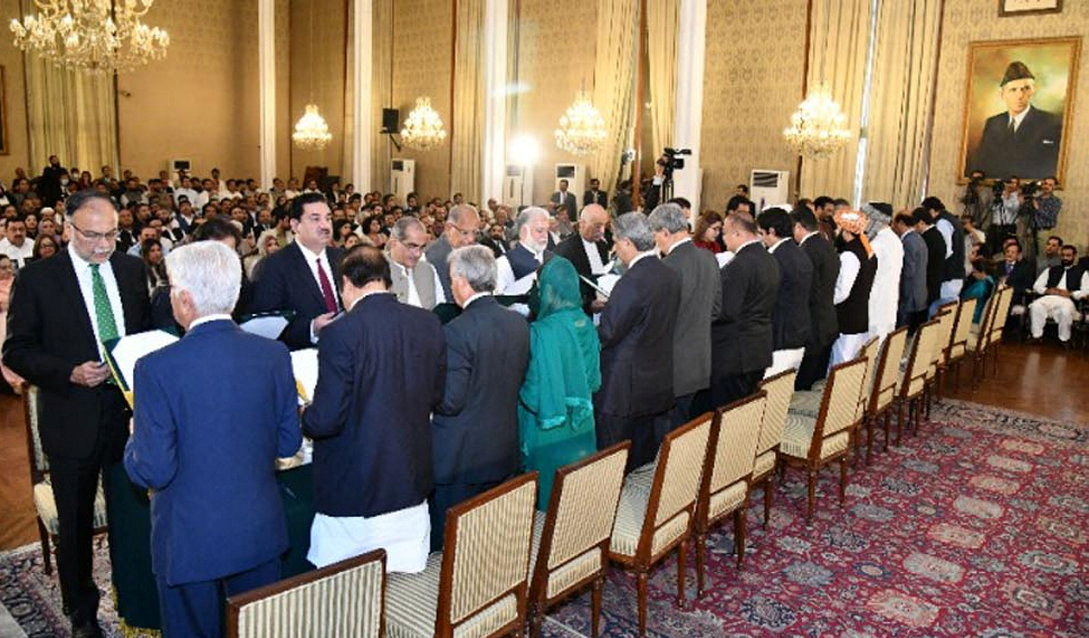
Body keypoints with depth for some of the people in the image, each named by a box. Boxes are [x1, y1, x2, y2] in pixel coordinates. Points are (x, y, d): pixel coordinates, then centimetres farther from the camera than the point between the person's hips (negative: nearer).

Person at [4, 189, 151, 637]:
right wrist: (70, 373, -20)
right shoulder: (37, 278, -6)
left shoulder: (132, 270, 3)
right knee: (75, 525, 14)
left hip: (130, 413, 2)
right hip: (72, 422, -2)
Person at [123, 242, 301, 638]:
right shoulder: (274, 355, -8)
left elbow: (152, 471, -17)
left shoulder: (157, 368, -20)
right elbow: (289, 443, 0)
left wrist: (135, 438, 4)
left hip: (190, 540, -3)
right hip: (261, 530, 4)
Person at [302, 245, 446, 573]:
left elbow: (327, 419, -17)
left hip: (354, 489, -5)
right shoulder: (429, 324, -2)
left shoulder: (340, 333, -18)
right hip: (411, 483, 5)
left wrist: (302, 418, 5)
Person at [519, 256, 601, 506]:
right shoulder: (587, 326, -4)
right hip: (583, 431, 6)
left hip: (549, 436, -6)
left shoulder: (542, 333, -22)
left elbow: (534, 395, -19)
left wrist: (519, 388, 0)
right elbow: (594, 380, 7)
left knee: (549, 504, 11)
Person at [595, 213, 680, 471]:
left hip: (623, 386, -8)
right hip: (657, 381, 8)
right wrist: (610, 307, 14)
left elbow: (607, 334, -19)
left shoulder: (632, 282, -23)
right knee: (643, 454, 18)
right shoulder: (670, 276, 3)